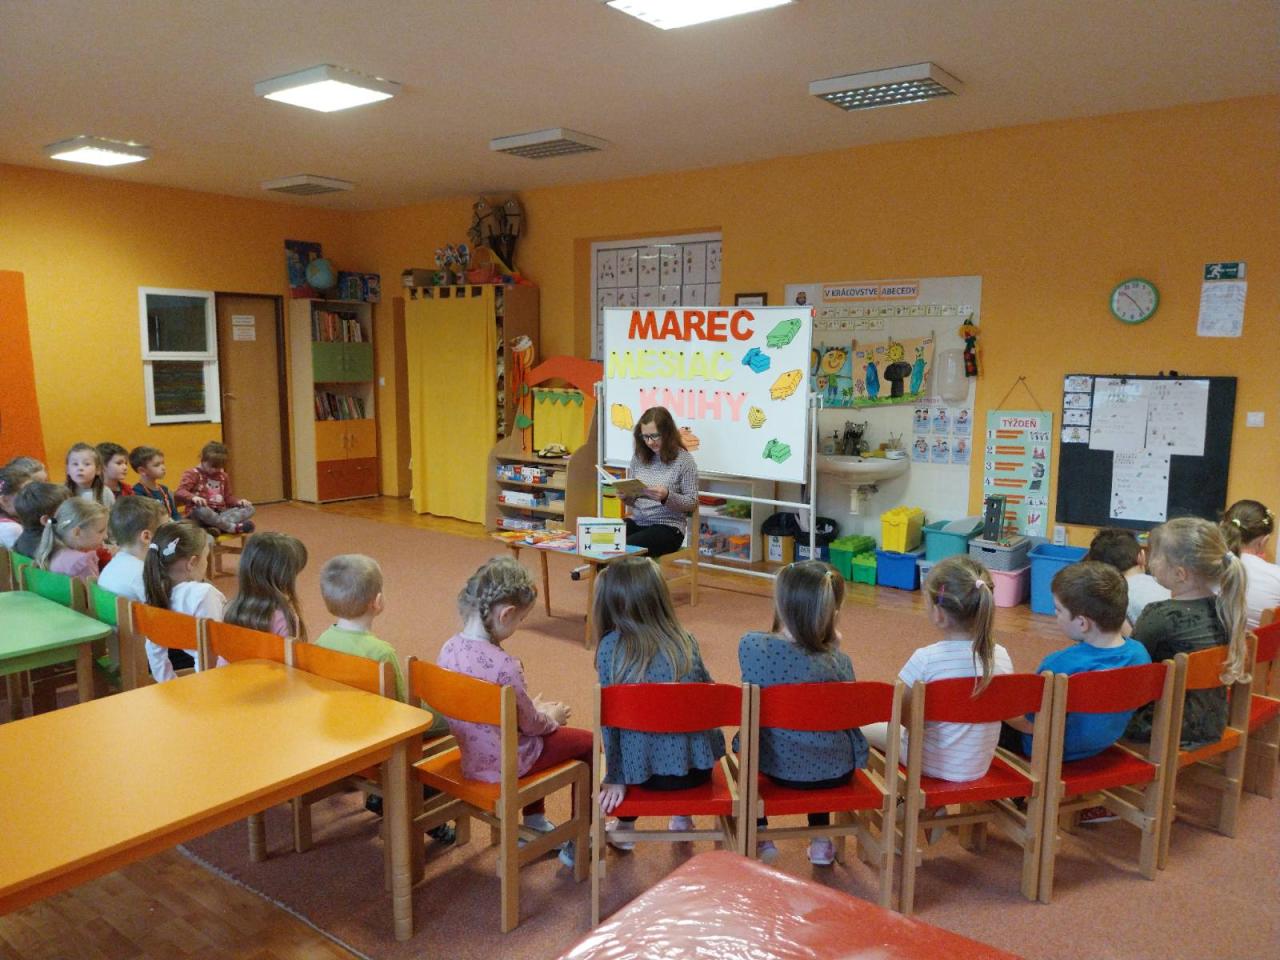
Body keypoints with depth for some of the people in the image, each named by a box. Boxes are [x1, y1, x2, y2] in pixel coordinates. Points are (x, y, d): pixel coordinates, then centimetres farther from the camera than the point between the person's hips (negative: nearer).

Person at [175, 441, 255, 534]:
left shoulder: (223, 476, 19)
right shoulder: (193, 474, 0)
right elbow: (179, 493, -15)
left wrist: (238, 501, 2)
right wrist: (193, 497, -38)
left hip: (220, 513, 6)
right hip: (198, 516, -6)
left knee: (249, 508, -14)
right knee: (201, 510, -43)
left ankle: (217, 526, -38)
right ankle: (234, 527, -37)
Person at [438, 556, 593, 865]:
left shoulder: (449, 648, -7)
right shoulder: (503, 665, -31)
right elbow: (530, 723, -16)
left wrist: (534, 709, 13)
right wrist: (551, 717, 7)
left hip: (470, 757, 8)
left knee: (539, 738, 32)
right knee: (587, 742, 10)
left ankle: (535, 820, 41)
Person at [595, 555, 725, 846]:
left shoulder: (610, 647, -10)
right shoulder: (685, 640, -3)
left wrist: (615, 778, -2)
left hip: (644, 771, -1)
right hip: (697, 769, 2)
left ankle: (625, 826, 34)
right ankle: (683, 818, 42)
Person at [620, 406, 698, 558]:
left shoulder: (684, 459, -6)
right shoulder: (639, 457, 9)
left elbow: (692, 502, -5)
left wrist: (667, 496, -22)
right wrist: (626, 495, -7)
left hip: (668, 527, -4)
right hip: (637, 521, 5)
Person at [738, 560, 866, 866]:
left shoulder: (750, 646, -20)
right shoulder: (838, 661, -20)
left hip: (778, 767, 0)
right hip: (835, 771, 1)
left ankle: (760, 839, 33)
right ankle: (820, 842, 39)